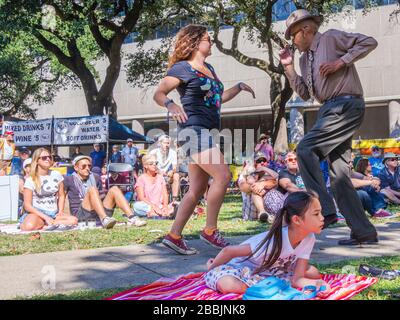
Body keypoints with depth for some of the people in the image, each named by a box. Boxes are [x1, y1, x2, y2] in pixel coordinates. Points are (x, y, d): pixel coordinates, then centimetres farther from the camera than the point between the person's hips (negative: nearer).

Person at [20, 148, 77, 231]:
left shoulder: (57, 175, 8)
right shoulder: (30, 180, -5)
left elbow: (61, 195, 15)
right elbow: (27, 205, -9)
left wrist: (60, 212, -2)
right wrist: (45, 217, -17)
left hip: (53, 213, 5)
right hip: (37, 212, -5)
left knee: (73, 220, -24)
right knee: (30, 226, -39)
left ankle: (43, 225, -15)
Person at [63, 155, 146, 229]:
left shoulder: (95, 177, 19)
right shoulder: (69, 180, 7)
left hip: (101, 213, 5)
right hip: (81, 215, -4)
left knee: (114, 189, -13)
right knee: (92, 189, -26)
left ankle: (132, 218, -31)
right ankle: (105, 219, -49)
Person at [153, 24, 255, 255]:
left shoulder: (209, 69, 21)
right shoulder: (182, 68, -4)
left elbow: (219, 97, 32)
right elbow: (159, 94, -10)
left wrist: (239, 87, 22)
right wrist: (171, 105, -29)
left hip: (207, 132, 9)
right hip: (194, 129, -9)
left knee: (198, 188, 5)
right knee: (223, 176, -17)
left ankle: (174, 236, 9)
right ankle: (210, 231, -8)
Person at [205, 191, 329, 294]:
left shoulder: (309, 238, -19)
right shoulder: (274, 240, -37)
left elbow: (297, 279, -17)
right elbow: (229, 251, -29)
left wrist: (315, 283, -37)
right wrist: (211, 267, -12)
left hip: (272, 269, 7)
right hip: (242, 266, -7)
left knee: (313, 273, -9)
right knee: (227, 284, -38)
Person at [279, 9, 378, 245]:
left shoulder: (331, 38, -1)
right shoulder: (305, 58, 20)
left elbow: (369, 42, -7)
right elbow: (305, 94, 20)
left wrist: (340, 62, -13)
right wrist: (289, 66, 13)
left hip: (347, 106, -9)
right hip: (331, 110, 9)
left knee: (306, 149, -18)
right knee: (339, 172, 5)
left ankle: (324, 210, -16)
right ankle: (363, 232, 8)